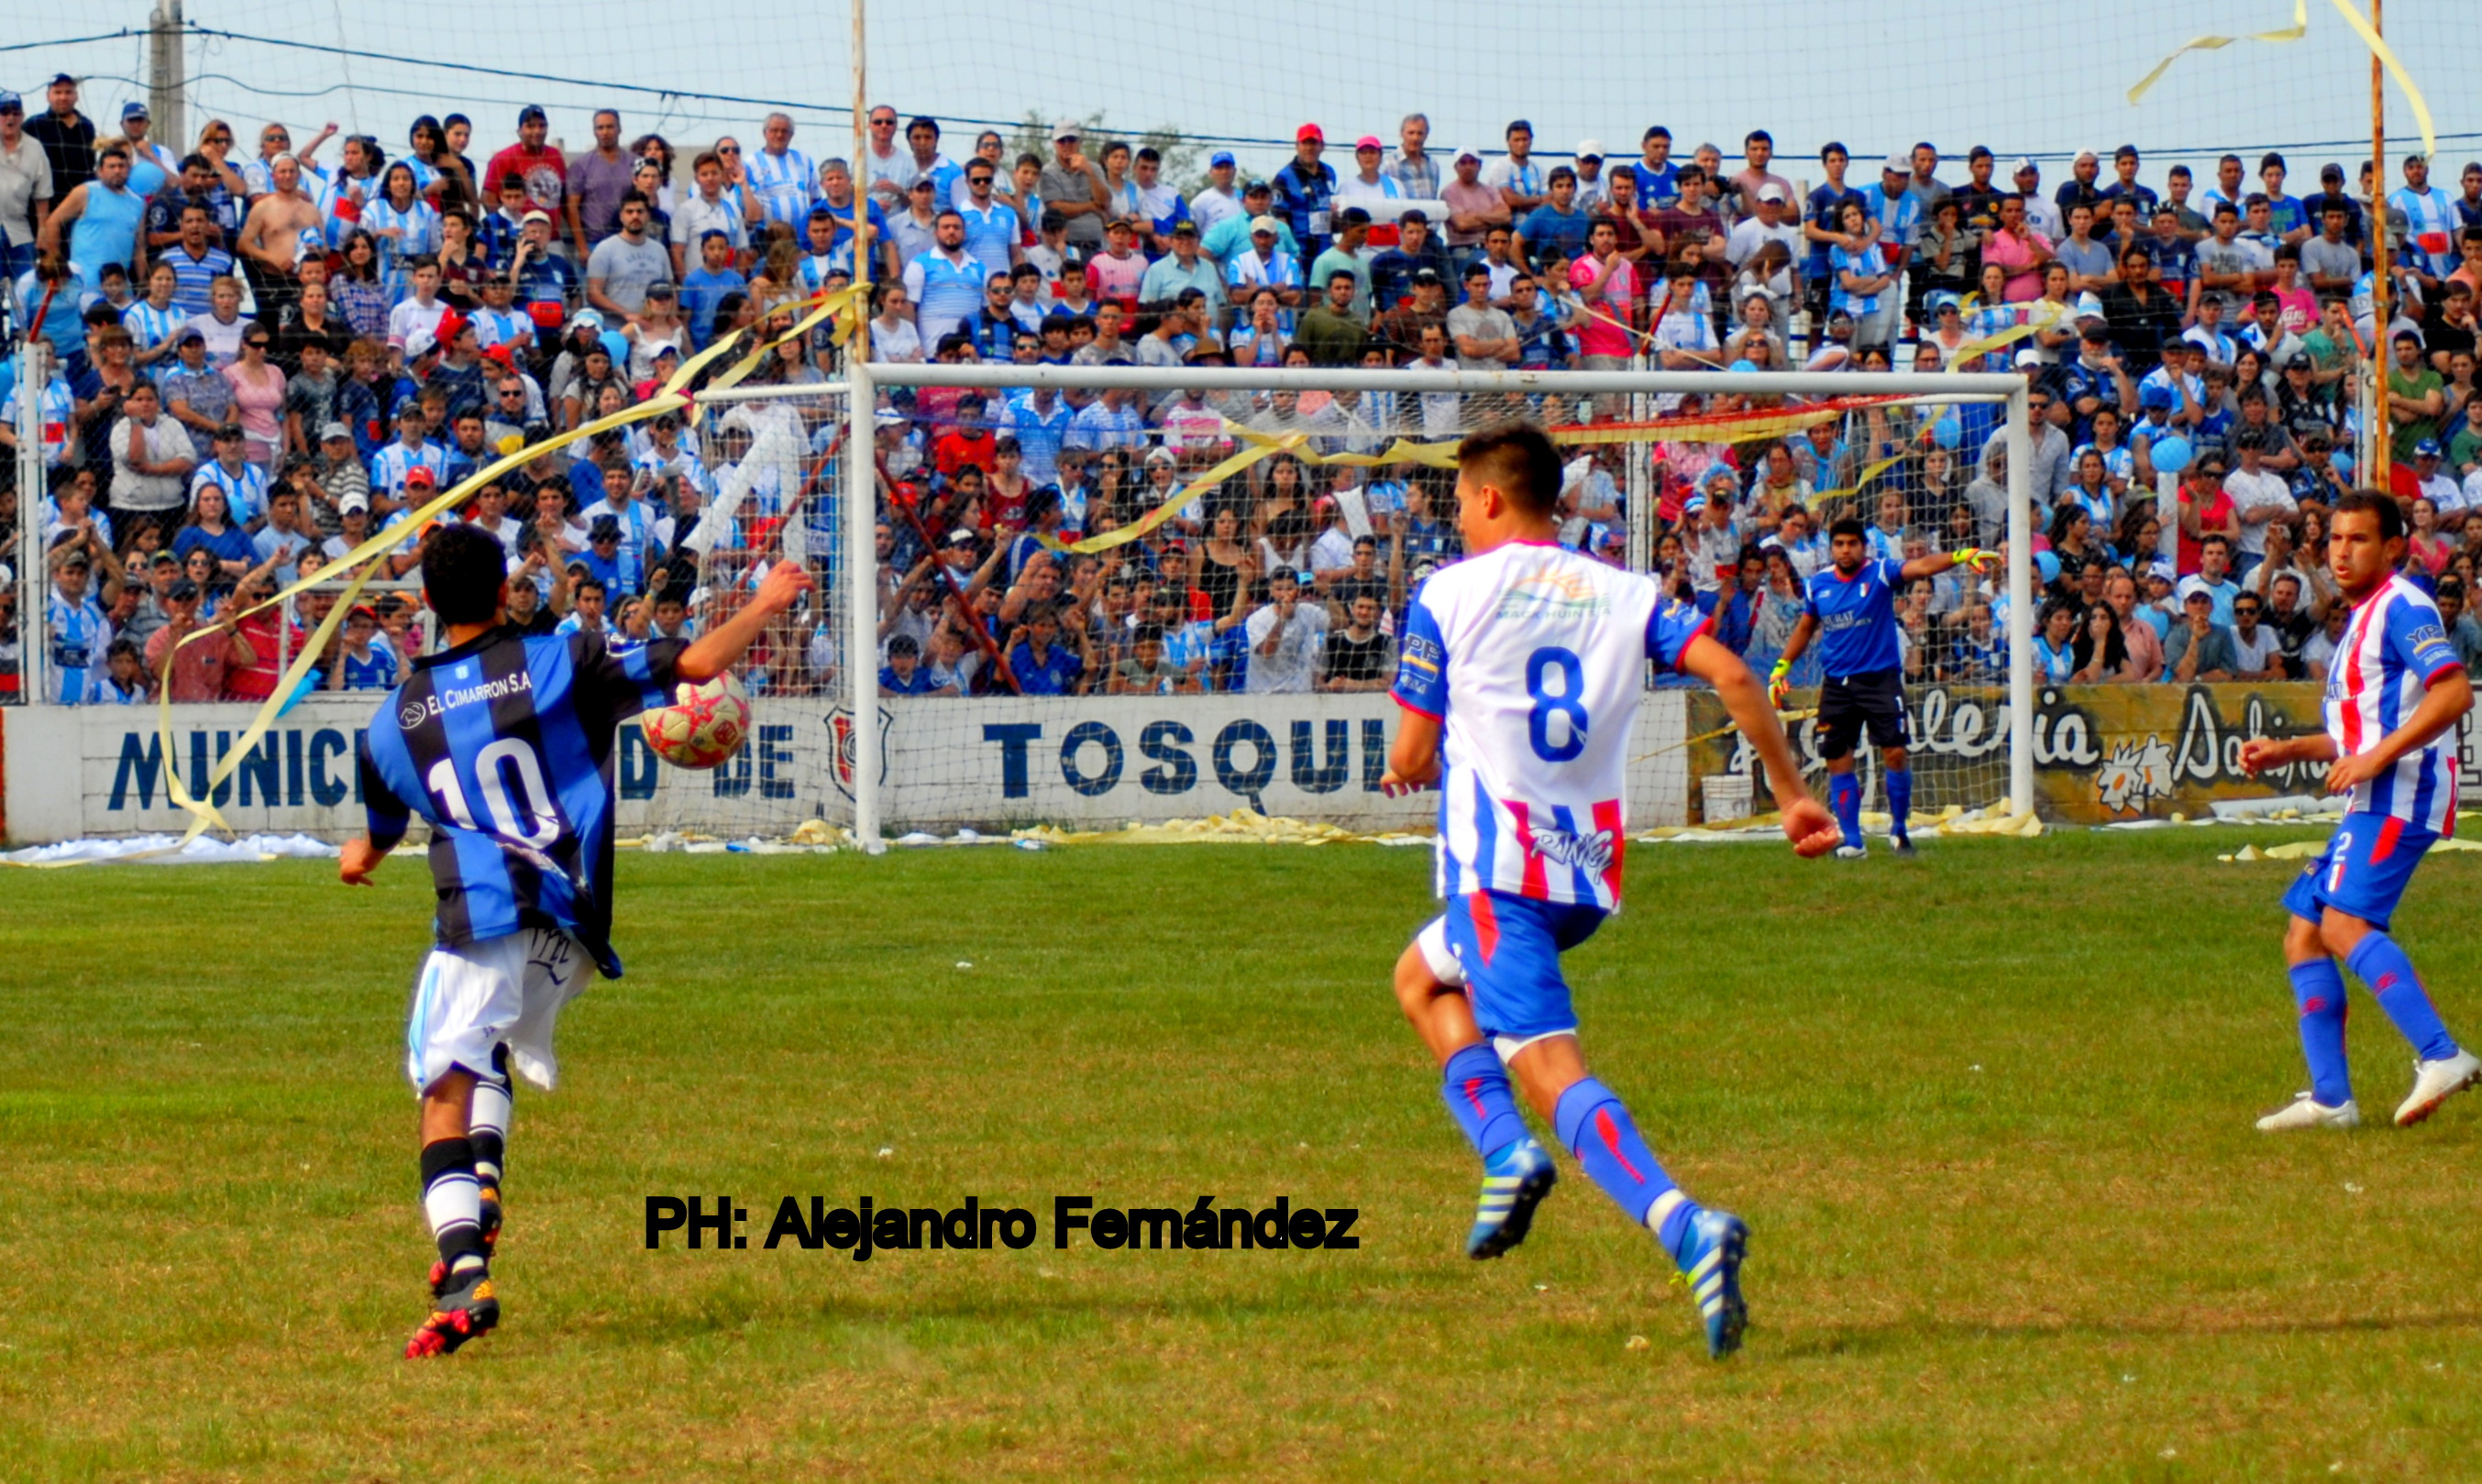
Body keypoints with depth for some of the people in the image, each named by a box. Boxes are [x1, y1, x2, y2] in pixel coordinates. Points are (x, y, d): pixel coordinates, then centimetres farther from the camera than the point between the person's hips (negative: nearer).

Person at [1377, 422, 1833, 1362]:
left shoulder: (1450, 594, 0)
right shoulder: (1625, 595, 11)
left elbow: (1412, 760, 0)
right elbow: (1727, 673, -4)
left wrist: (1407, 767, 25)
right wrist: (1792, 793, 0)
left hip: (1498, 869, -6)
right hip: (1593, 872, 6)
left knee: (1553, 1071, -12)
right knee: (1421, 976, 26)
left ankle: (1685, 1228, -32)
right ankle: (1505, 1147, 4)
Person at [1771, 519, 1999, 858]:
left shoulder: (1880, 574, -6)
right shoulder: (1817, 585, 6)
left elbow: (1921, 566, -23)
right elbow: (1805, 628, 21)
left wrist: (1960, 557, -40)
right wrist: (1782, 667, 16)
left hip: (1880, 678, -3)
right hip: (1837, 686, 3)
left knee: (1895, 754, -10)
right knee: (1838, 763, 2)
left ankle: (1898, 829, 8)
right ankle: (1852, 842, 9)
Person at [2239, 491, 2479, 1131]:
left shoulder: (2402, 607, -7)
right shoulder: (2362, 619, 24)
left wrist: (2377, 758, -23)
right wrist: (2287, 751, 20)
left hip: (2401, 793, -11)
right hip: (2373, 803, 11)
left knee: (2344, 923, -24)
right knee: (2303, 935, 8)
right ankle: (2330, 1098, 6)